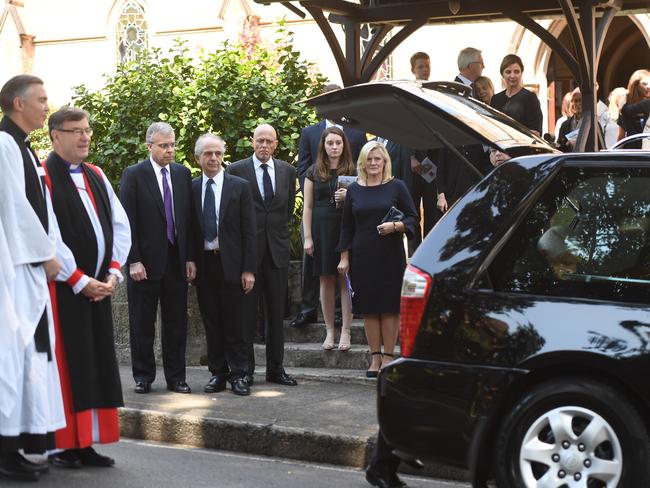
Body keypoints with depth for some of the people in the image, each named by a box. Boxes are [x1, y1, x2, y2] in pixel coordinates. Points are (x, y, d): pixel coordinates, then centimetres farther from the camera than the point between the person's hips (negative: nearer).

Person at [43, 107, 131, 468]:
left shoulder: (96, 176, 13)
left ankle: (86, 443, 12)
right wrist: (80, 281, -14)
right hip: (62, 288, -7)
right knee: (67, 367, -4)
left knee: (97, 366, 7)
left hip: (97, 286, 7)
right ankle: (62, 446, 3)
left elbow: (120, 225, 14)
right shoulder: (44, 177, -9)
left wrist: (112, 273, 1)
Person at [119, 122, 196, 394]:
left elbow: (188, 218, 10)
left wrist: (190, 257, 5)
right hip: (146, 261, -4)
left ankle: (176, 377, 14)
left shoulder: (182, 174, 9)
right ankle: (143, 377, 14)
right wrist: (134, 261, -13)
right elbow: (127, 221, -7)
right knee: (142, 324, 5)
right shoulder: (134, 175, -4)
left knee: (176, 322, 7)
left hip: (177, 260, 4)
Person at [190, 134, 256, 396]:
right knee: (211, 322, 7)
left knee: (235, 322, 0)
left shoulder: (240, 187, 1)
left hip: (231, 264, -2)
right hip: (203, 264, 2)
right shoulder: (191, 188, 7)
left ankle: (239, 374, 7)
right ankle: (218, 373, 15)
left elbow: (248, 230, -1)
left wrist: (248, 269, -7)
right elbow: (190, 229, 9)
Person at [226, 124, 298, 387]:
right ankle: (245, 368, 7)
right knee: (246, 311, 1)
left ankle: (276, 368, 12)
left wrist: (279, 231, 10)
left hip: (277, 248, 3)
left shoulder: (287, 171, 9)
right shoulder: (236, 170, -1)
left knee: (276, 312, 6)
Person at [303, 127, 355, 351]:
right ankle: (330, 331, 10)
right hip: (322, 229, 1)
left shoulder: (352, 171, 7)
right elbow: (307, 207, 7)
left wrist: (348, 197, -12)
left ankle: (346, 331, 2)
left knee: (346, 280, -3)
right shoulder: (314, 172, 8)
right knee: (326, 280, 3)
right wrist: (307, 237, 0)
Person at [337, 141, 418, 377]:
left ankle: (388, 357, 6)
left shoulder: (396, 187, 2)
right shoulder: (354, 190, 8)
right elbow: (347, 227, 12)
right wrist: (344, 257, 8)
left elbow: (413, 219, 2)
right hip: (362, 257, 2)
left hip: (390, 256, -2)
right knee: (368, 307, 3)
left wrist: (395, 226, -17)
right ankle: (375, 357, 11)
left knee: (389, 307, -1)